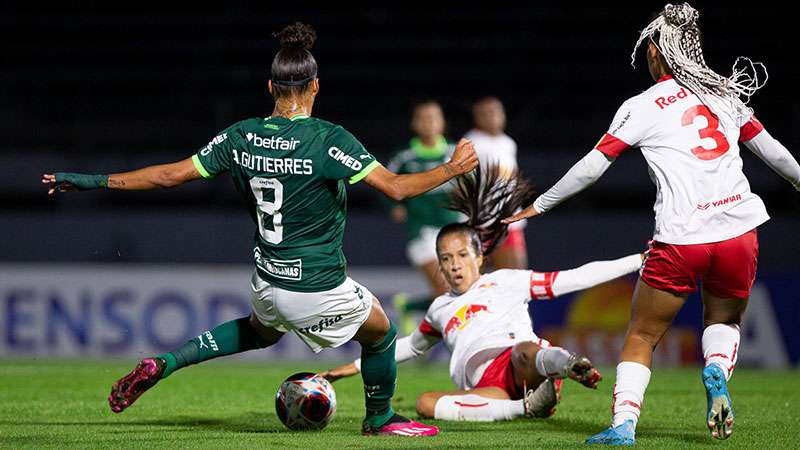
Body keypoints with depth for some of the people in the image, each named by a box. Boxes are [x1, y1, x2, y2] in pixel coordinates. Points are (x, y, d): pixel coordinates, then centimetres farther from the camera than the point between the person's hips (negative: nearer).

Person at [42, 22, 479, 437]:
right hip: (320, 290, -5)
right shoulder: (328, 139, -19)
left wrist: (94, 182, 9)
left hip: (266, 282, 6)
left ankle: (162, 364, 25)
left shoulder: (241, 137, -4)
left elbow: (171, 174, 0)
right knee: (380, 332, 22)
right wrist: (453, 168, -6)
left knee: (262, 331, 37)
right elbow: (396, 187, -21)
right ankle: (380, 419, 41)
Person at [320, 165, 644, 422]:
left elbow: (575, 278, 17)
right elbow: (413, 346, 51)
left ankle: (566, 365, -73)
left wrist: (638, 260, 12)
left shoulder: (506, 281, 20)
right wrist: (355, 366, 52)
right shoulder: (440, 310, 32)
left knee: (526, 353, -38)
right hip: (486, 389, 3)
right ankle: (526, 408, -41)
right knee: (425, 403, -28)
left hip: (524, 369, -3)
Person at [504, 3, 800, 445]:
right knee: (724, 320, 27)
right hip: (739, 233, 3)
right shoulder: (725, 94, 12)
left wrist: (538, 205, 12)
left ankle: (623, 423, -4)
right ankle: (716, 371, -4)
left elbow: (591, 167, 1)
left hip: (680, 240, -3)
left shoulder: (642, 107, 1)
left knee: (641, 336, 12)